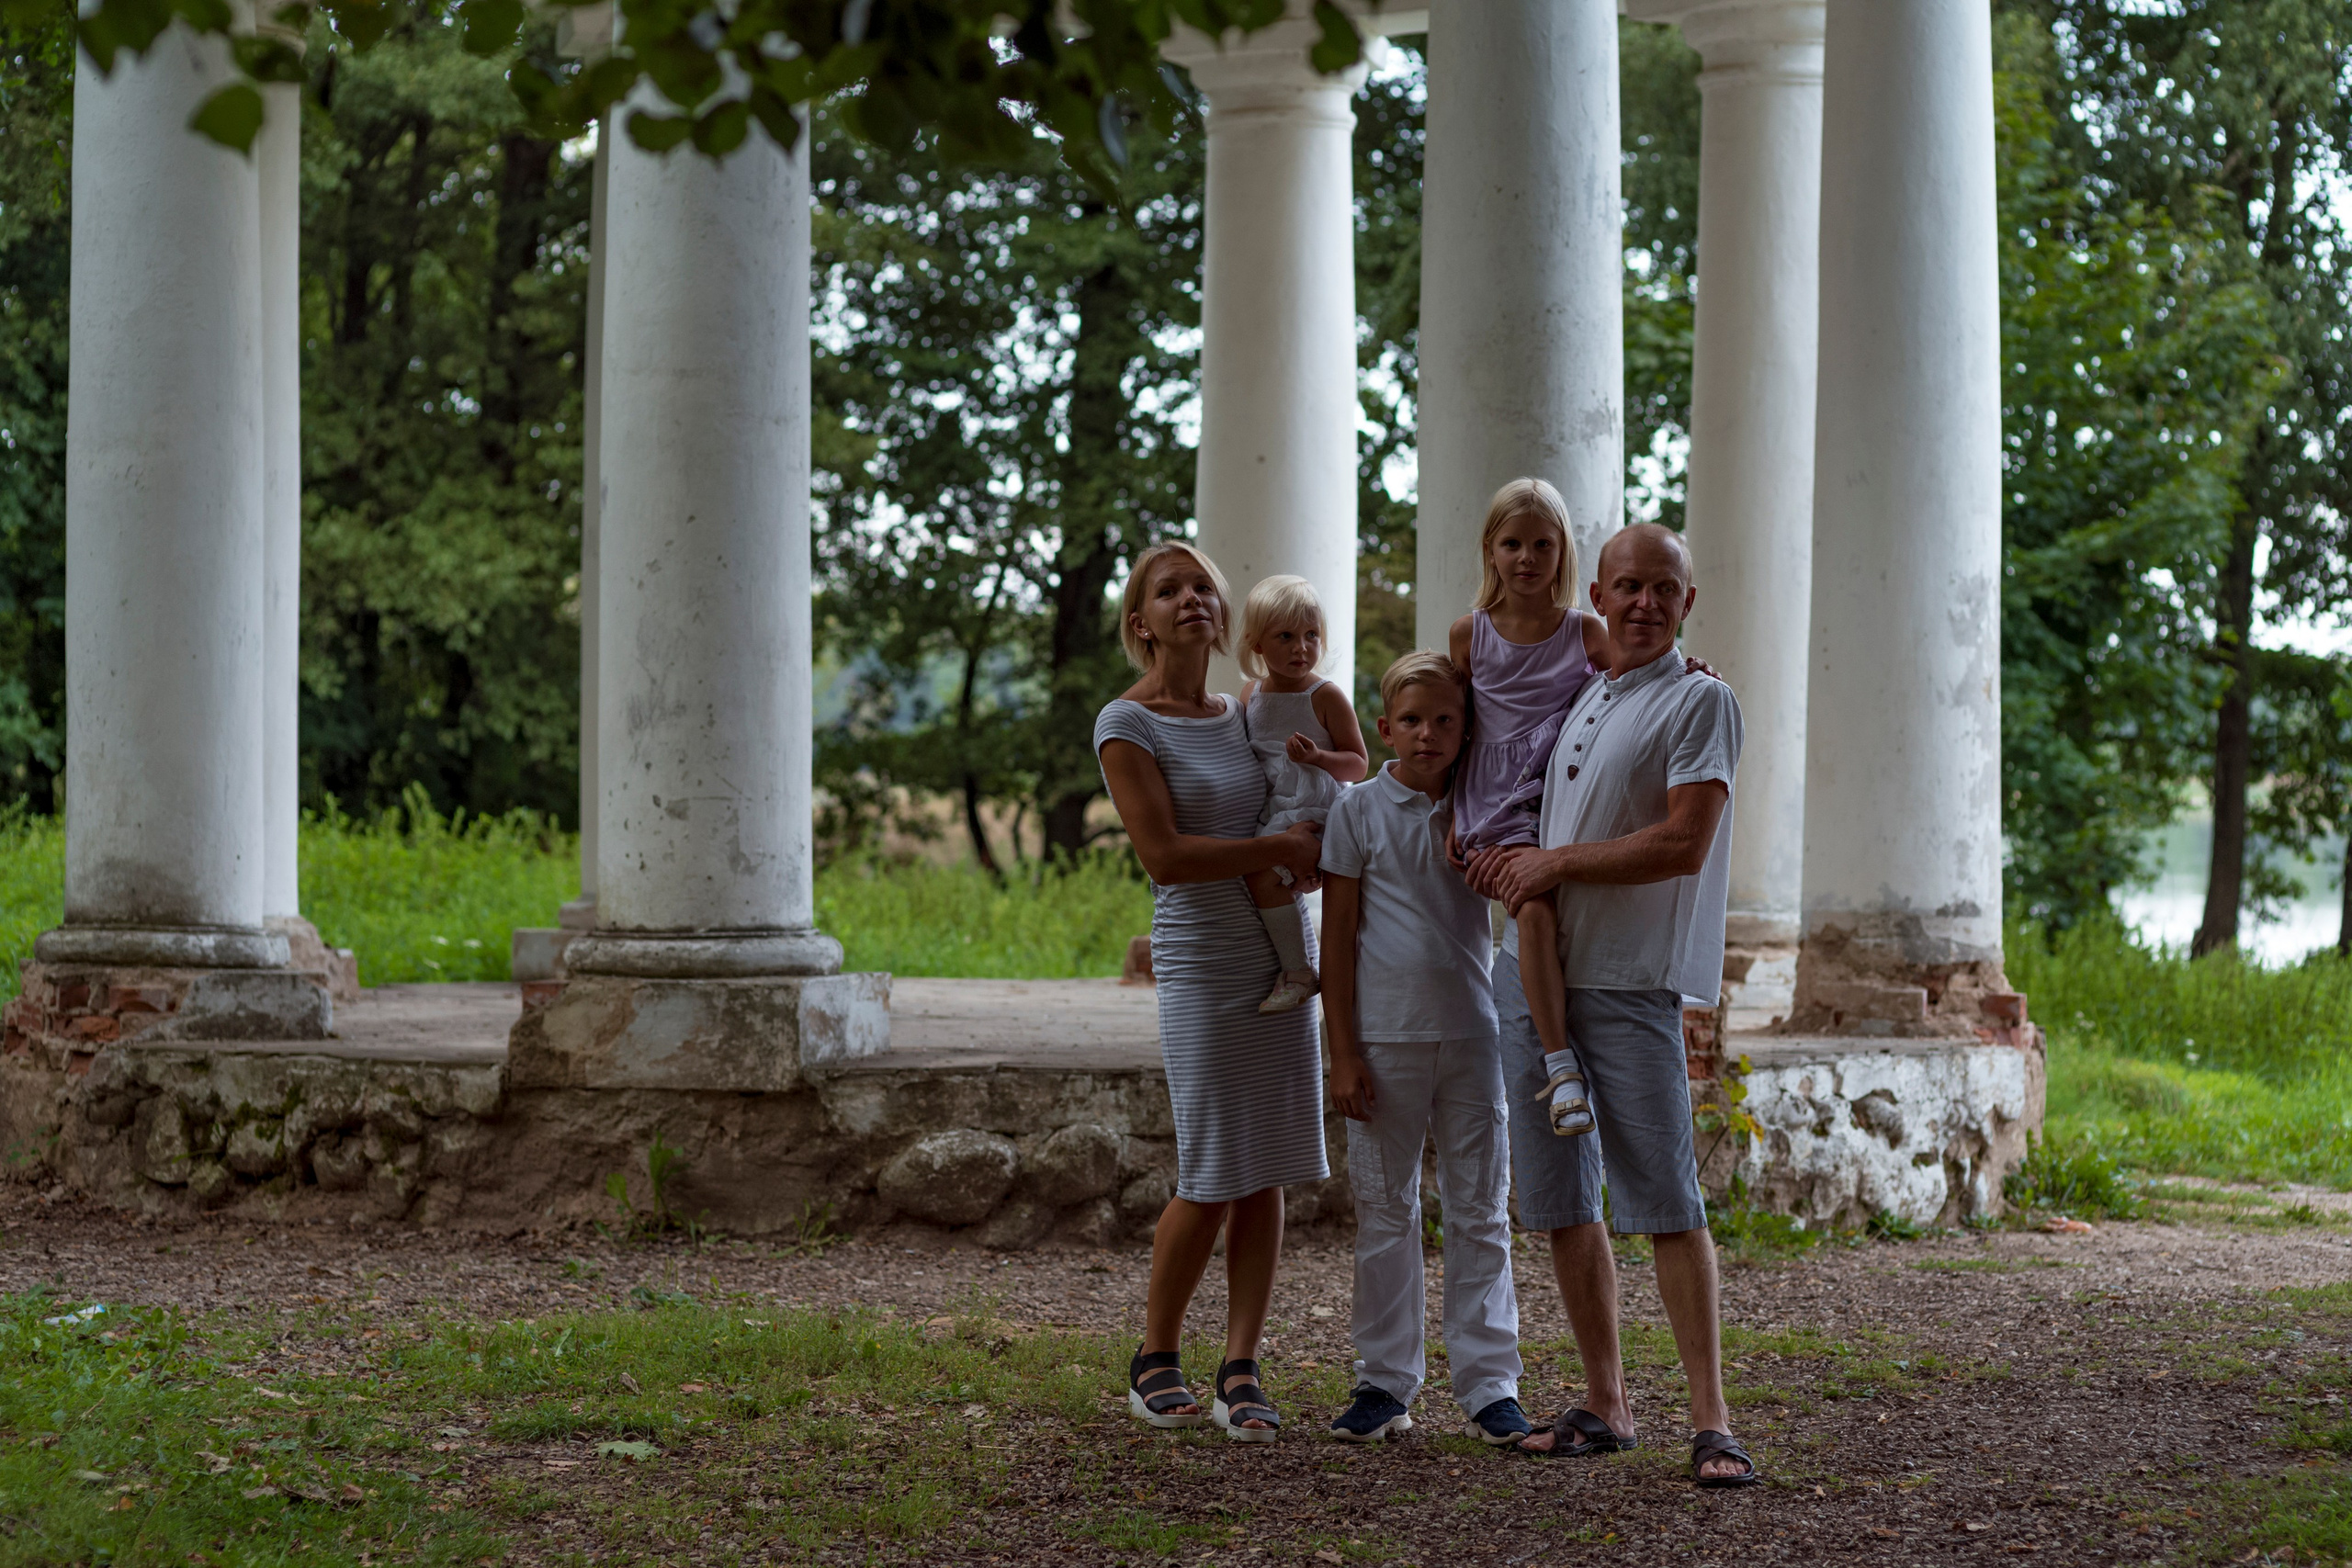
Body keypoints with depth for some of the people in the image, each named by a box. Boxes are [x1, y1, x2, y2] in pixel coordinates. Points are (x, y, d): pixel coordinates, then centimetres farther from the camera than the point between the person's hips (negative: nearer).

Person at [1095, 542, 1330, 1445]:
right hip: (1201, 965, -6)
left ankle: (1241, 1370, 7)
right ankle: (1155, 1361, 13)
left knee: (1266, 1174, 2)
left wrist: (1316, 848, 8)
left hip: (1282, 960, 6)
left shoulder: (1242, 718, 13)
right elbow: (1163, 855, -14)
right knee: (1213, 1182, -5)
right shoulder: (1127, 724, -5)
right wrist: (1282, 849, -11)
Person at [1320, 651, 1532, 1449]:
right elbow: (1338, 937, -1)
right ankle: (1385, 1383, 13)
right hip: (1385, 1038, -2)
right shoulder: (1360, 810, -1)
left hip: (1472, 1033, 2)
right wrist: (1343, 1052, -6)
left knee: (1481, 1211, 3)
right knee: (1384, 1211, 5)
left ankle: (1489, 1386, 8)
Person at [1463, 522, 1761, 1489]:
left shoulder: (1700, 703, -3)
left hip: (1630, 980, -7)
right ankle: (1606, 1405, 16)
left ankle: (1710, 1420, -11)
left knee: (1665, 1199, -12)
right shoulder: (1579, 700, 19)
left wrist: (1554, 864, -10)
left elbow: (1683, 845, -13)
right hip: (1536, 972, 7)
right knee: (1558, 1199, 8)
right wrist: (1508, 855, 14)